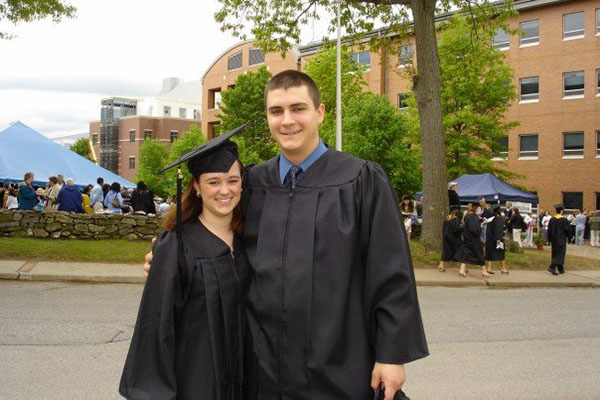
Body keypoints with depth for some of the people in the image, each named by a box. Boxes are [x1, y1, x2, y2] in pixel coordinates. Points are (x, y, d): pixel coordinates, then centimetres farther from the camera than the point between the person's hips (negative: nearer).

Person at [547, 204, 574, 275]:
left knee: (555, 254, 13)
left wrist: (549, 239, 15)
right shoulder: (564, 220, -14)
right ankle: (552, 267, -16)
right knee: (560, 254, -1)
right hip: (561, 240, -5)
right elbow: (569, 230, -7)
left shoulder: (552, 220, 0)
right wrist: (570, 237, 11)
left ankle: (561, 269, 21)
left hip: (554, 240, 5)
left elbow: (549, 231, 6)